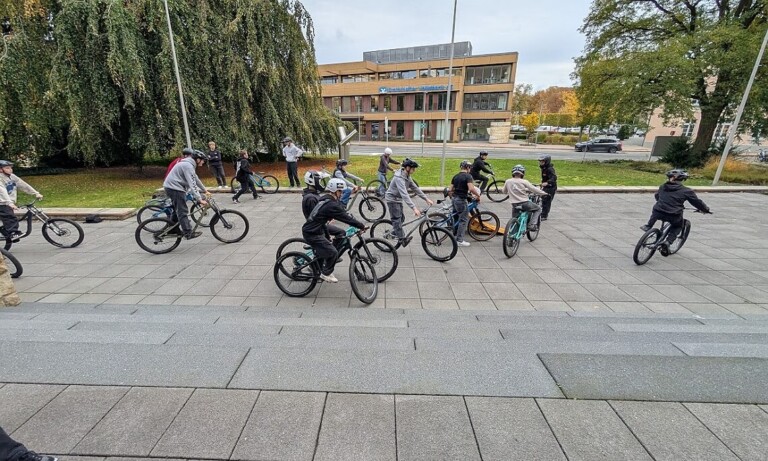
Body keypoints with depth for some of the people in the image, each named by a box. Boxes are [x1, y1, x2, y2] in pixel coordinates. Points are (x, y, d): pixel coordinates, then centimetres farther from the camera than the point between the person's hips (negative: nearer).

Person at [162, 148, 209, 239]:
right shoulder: (188, 166, -19)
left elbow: (196, 179, 22)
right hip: (175, 188, -11)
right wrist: (200, 199, -28)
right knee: (183, 211, -9)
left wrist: (205, 190, 25)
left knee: (178, 210, 20)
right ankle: (188, 233, -8)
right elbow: (192, 184, -25)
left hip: (171, 187, 11)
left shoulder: (188, 164, 14)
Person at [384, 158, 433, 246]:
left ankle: (394, 233, 28)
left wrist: (426, 199, -1)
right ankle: (403, 240, -3)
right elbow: (404, 194, -37)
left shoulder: (407, 177, 1)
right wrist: (414, 208, -43)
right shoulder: (399, 178, -29)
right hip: (392, 199, -9)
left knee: (401, 219, 12)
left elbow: (415, 188, 5)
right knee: (397, 219, -6)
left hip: (398, 199, 9)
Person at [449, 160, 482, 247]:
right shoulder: (468, 176, -10)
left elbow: (451, 190, 13)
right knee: (464, 219, -2)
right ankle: (460, 240, -1)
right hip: (461, 200, -8)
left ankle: (455, 236, 29)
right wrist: (478, 195, -9)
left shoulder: (456, 176, 13)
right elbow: (471, 189, -23)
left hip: (454, 199, 8)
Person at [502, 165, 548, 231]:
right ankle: (531, 225, 7)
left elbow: (504, 191, 15)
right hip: (525, 203, -3)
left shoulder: (507, 181, 0)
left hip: (514, 205, 3)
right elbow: (534, 189, -6)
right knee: (538, 209, 20)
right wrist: (544, 193, 9)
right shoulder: (524, 182, -9)